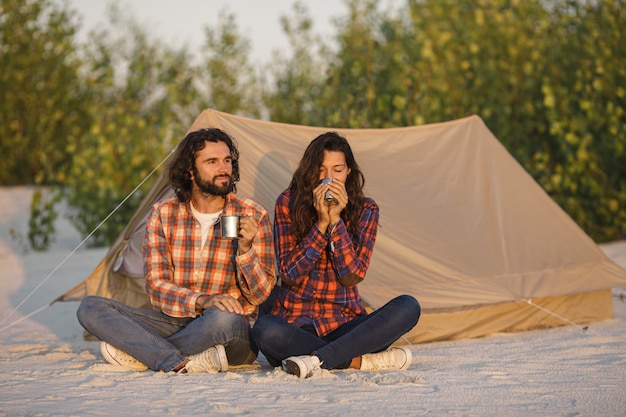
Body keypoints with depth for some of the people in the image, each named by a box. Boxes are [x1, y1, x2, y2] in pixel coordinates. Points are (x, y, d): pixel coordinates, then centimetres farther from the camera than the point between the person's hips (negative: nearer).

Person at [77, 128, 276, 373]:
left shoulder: (252, 216, -3)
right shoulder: (163, 214, 3)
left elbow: (260, 295, -6)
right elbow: (155, 284, -4)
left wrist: (245, 249, -24)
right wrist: (201, 300, -23)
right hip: (174, 323, 3)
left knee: (225, 319, -41)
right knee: (90, 308, -16)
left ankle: (143, 354, -17)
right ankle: (183, 363, -32)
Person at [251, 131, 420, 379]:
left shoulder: (365, 210, 4)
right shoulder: (288, 204, 1)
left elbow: (352, 276, -7)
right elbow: (289, 274, -7)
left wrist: (336, 219, -14)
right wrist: (321, 222, -14)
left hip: (344, 325, 2)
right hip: (295, 323, -2)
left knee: (408, 307, -25)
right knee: (265, 331, -36)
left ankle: (318, 359, -35)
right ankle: (363, 361, -29)